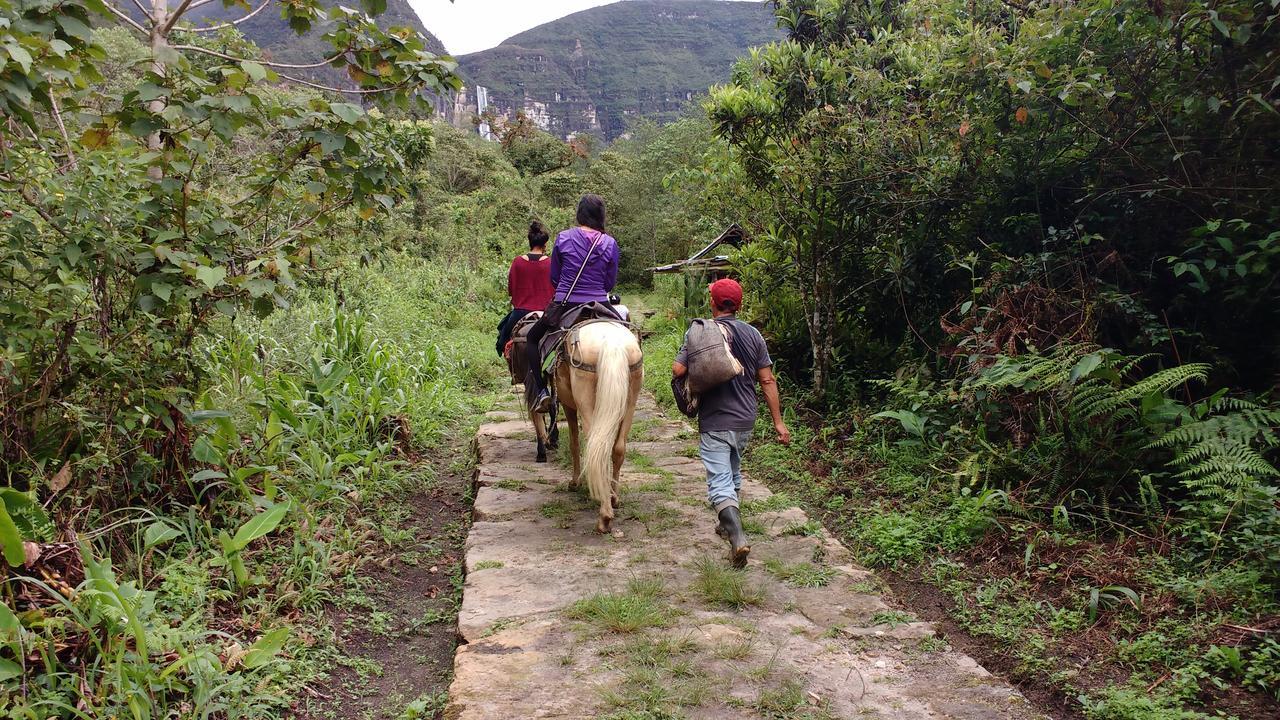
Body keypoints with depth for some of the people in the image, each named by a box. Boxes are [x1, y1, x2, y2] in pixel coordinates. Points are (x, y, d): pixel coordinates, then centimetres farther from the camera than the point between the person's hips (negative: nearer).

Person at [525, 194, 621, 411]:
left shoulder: (563, 238, -3)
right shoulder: (610, 244, -3)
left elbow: (553, 277, 6)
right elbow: (610, 282, 5)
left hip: (564, 306, 0)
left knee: (533, 338, 22)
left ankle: (541, 389, 7)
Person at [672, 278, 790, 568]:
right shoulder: (753, 334, 0)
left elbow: (678, 369, -16)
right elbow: (767, 381, -1)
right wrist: (778, 421, 4)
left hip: (714, 422, -4)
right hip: (745, 420, 5)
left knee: (719, 481, -6)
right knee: (733, 472, 24)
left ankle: (737, 536, -23)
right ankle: (728, 524, 39)